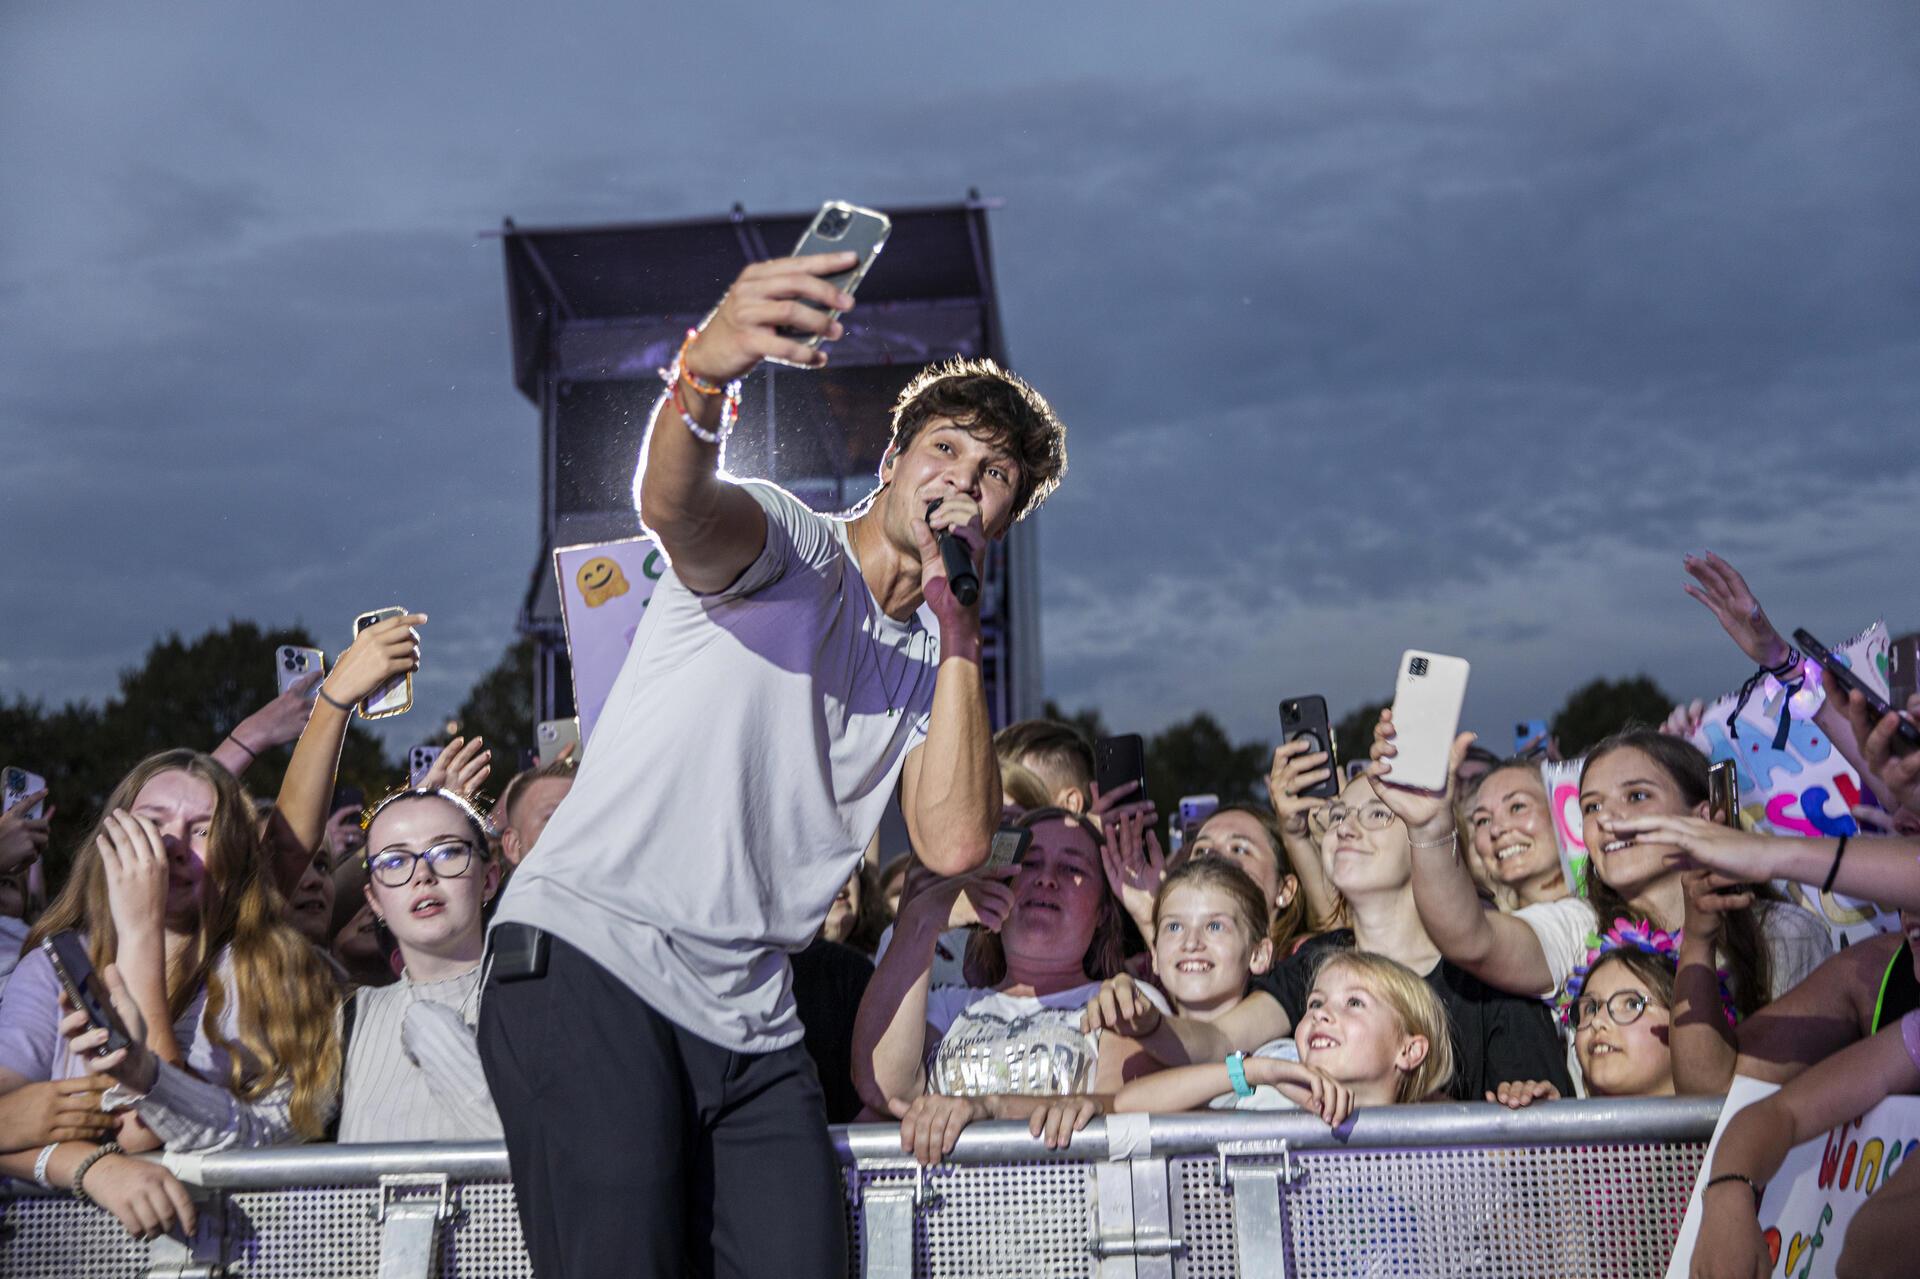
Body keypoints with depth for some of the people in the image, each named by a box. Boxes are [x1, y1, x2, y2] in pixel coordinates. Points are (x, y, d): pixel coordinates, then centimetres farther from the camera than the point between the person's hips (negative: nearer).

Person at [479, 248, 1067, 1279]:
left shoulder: (935, 669, 19)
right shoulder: (786, 546, 3)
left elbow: (953, 845, 0)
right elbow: (674, 505, -24)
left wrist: (962, 623, 0)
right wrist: (704, 372, -46)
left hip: (750, 1027, 6)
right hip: (587, 964, -6)